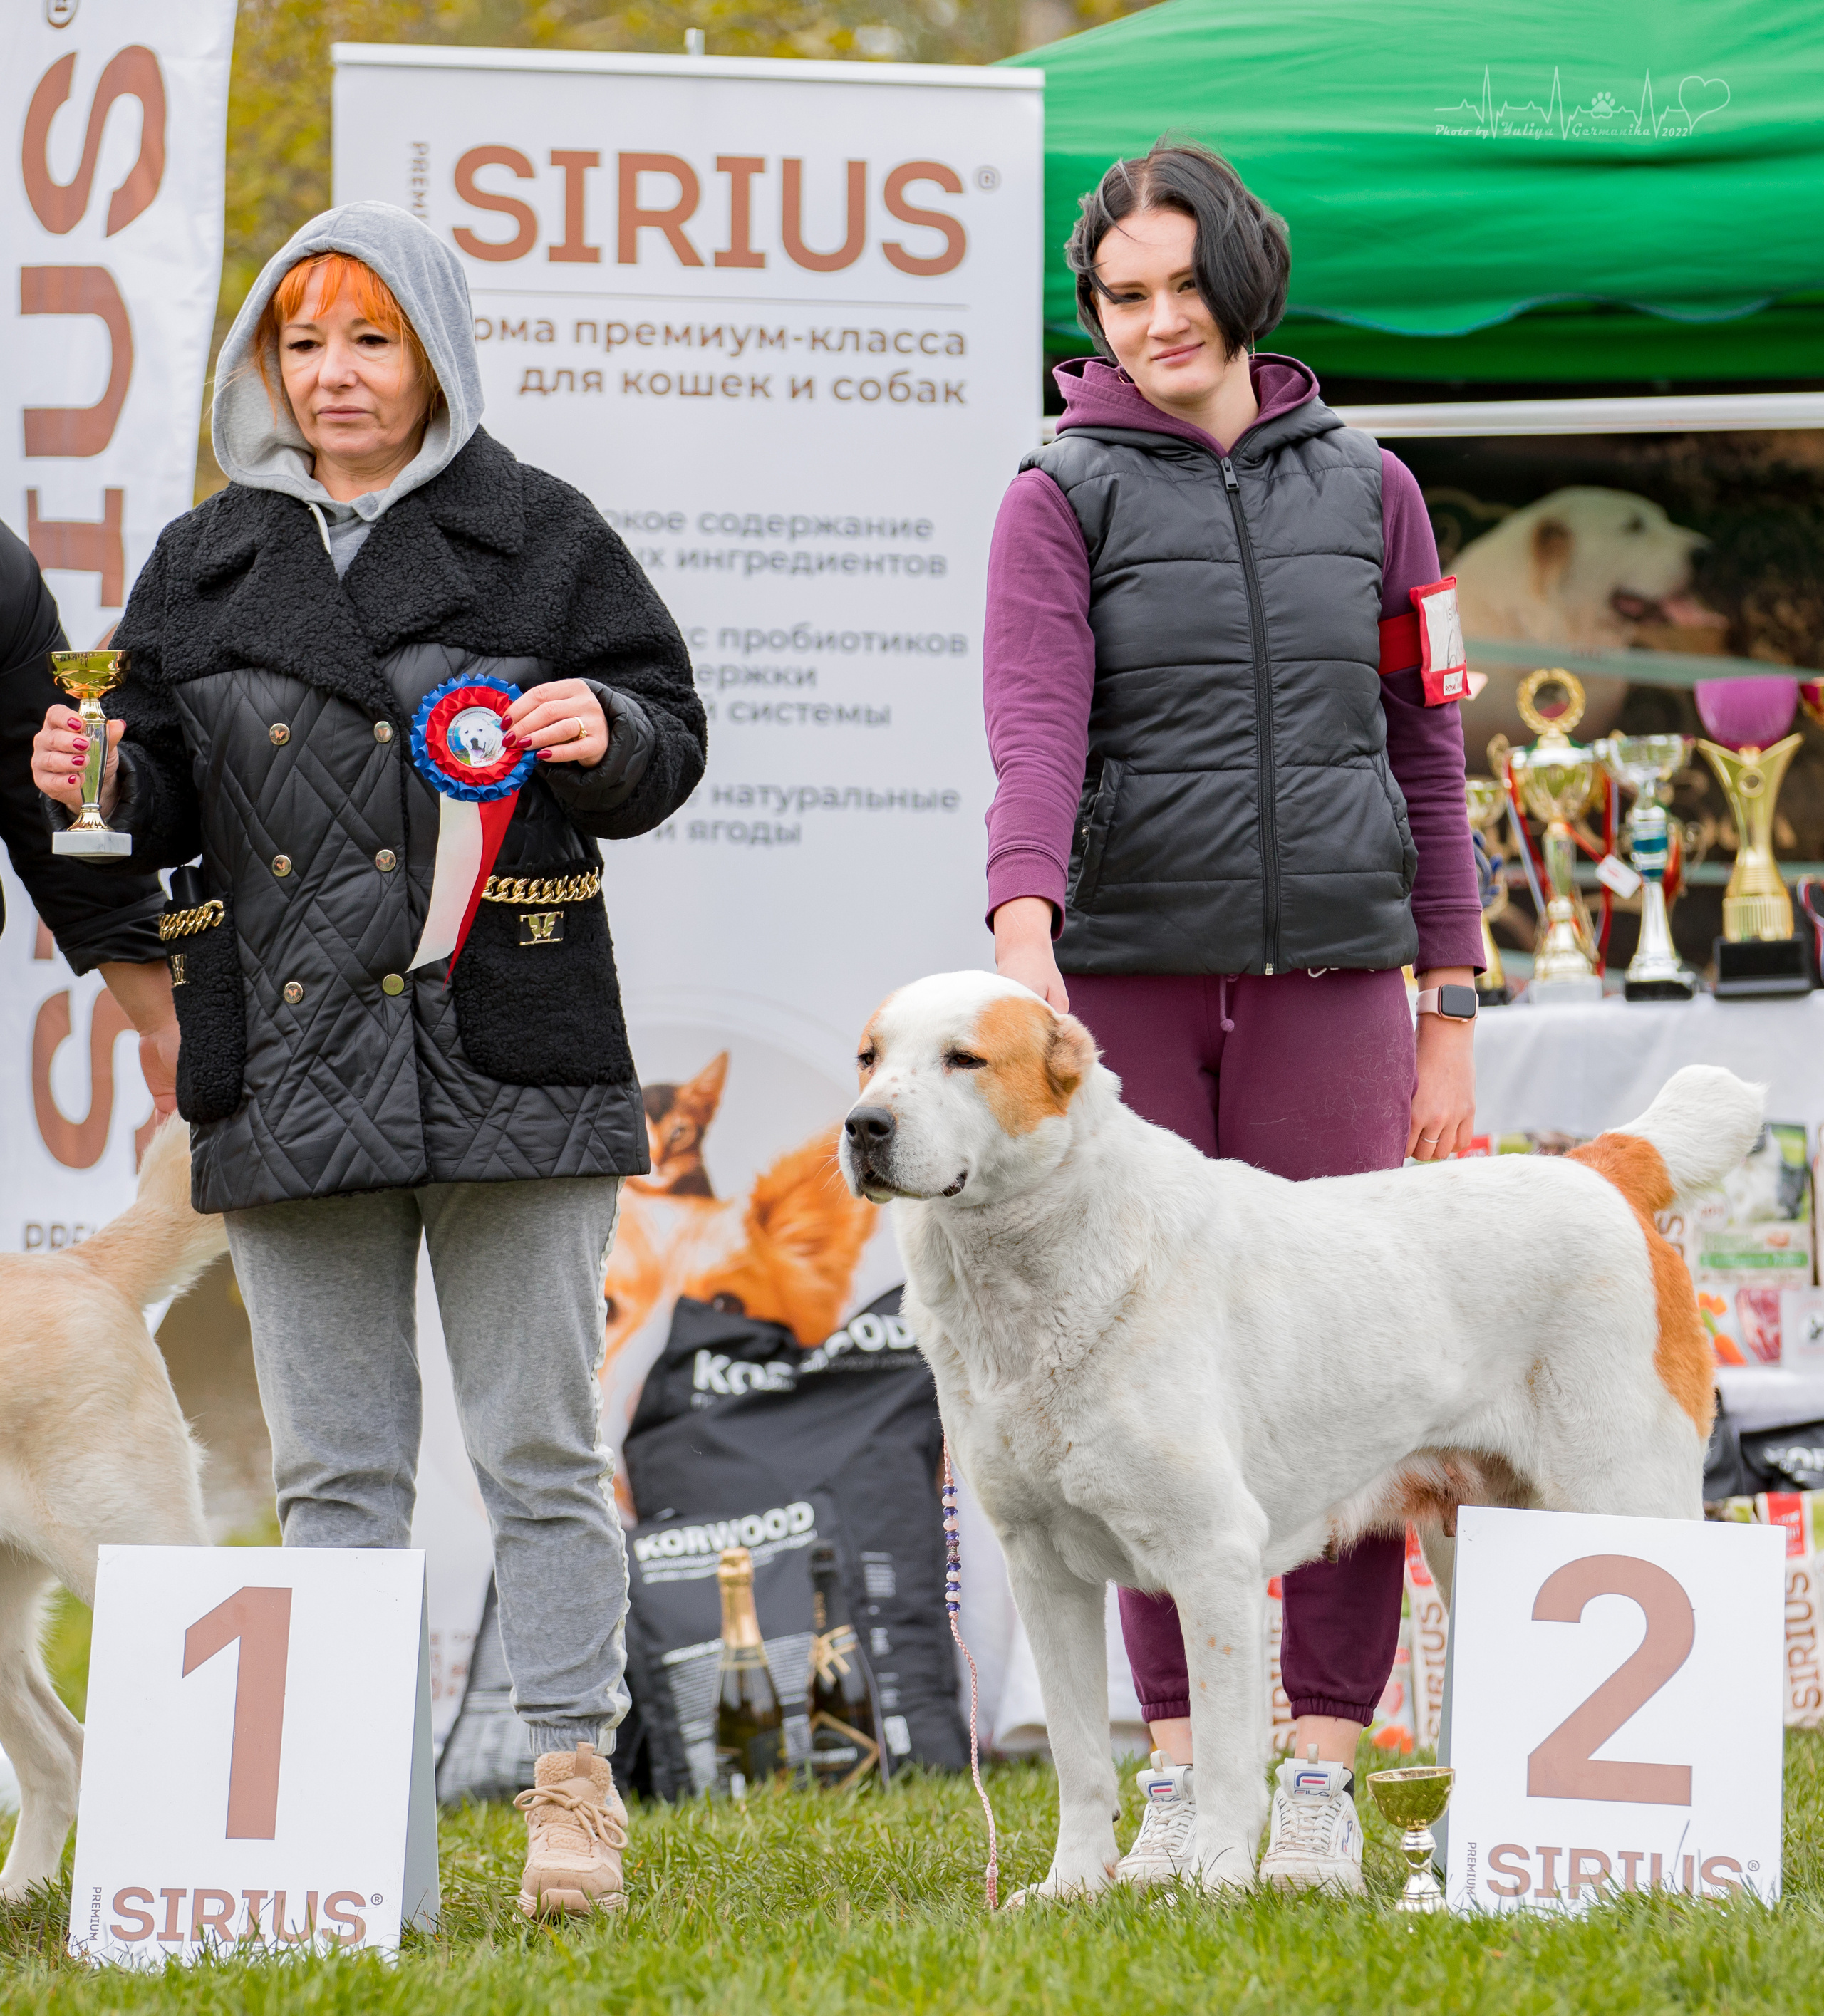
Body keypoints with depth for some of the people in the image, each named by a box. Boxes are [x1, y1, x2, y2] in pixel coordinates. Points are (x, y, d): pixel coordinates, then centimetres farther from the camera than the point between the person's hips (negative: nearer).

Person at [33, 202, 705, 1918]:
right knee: (333, 1467, 6)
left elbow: (668, 735, 6)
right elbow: (169, 800, 16)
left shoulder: (537, 536, 4)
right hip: (286, 1073, 3)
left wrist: (605, 732, -16)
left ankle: (574, 1779, 8)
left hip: (505, 1060, -3)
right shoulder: (207, 563, 13)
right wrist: (104, 786, -5)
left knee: (538, 1451, 1)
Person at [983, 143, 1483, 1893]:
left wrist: (1449, 1019, 9)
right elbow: (1033, 732, -11)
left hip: (1328, 977, 1)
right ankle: (1178, 1769, 10)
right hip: (1129, 976, -1)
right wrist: (1024, 936, -29)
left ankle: (1323, 1780, 2)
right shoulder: (1062, 500, 3)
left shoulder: (1362, 489, 11)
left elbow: (1425, 756, 13)